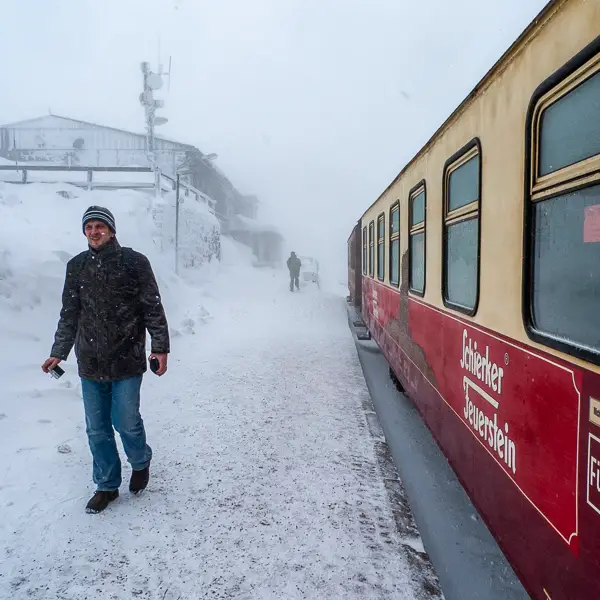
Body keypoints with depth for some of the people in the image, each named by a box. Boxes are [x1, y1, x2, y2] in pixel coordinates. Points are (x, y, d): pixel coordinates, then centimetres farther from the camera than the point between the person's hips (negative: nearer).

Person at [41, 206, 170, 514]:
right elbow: (69, 314, 13)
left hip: (127, 360, -3)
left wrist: (160, 347, -7)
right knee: (97, 429, 9)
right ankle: (107, 485, 28)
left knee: (126, 422, -1)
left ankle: (141, 463, 31)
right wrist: (58, 352, 11)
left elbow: (153, 309, -3)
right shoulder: (77, 266, 7)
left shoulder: (134, 262, -4)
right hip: (90, 362, 4)